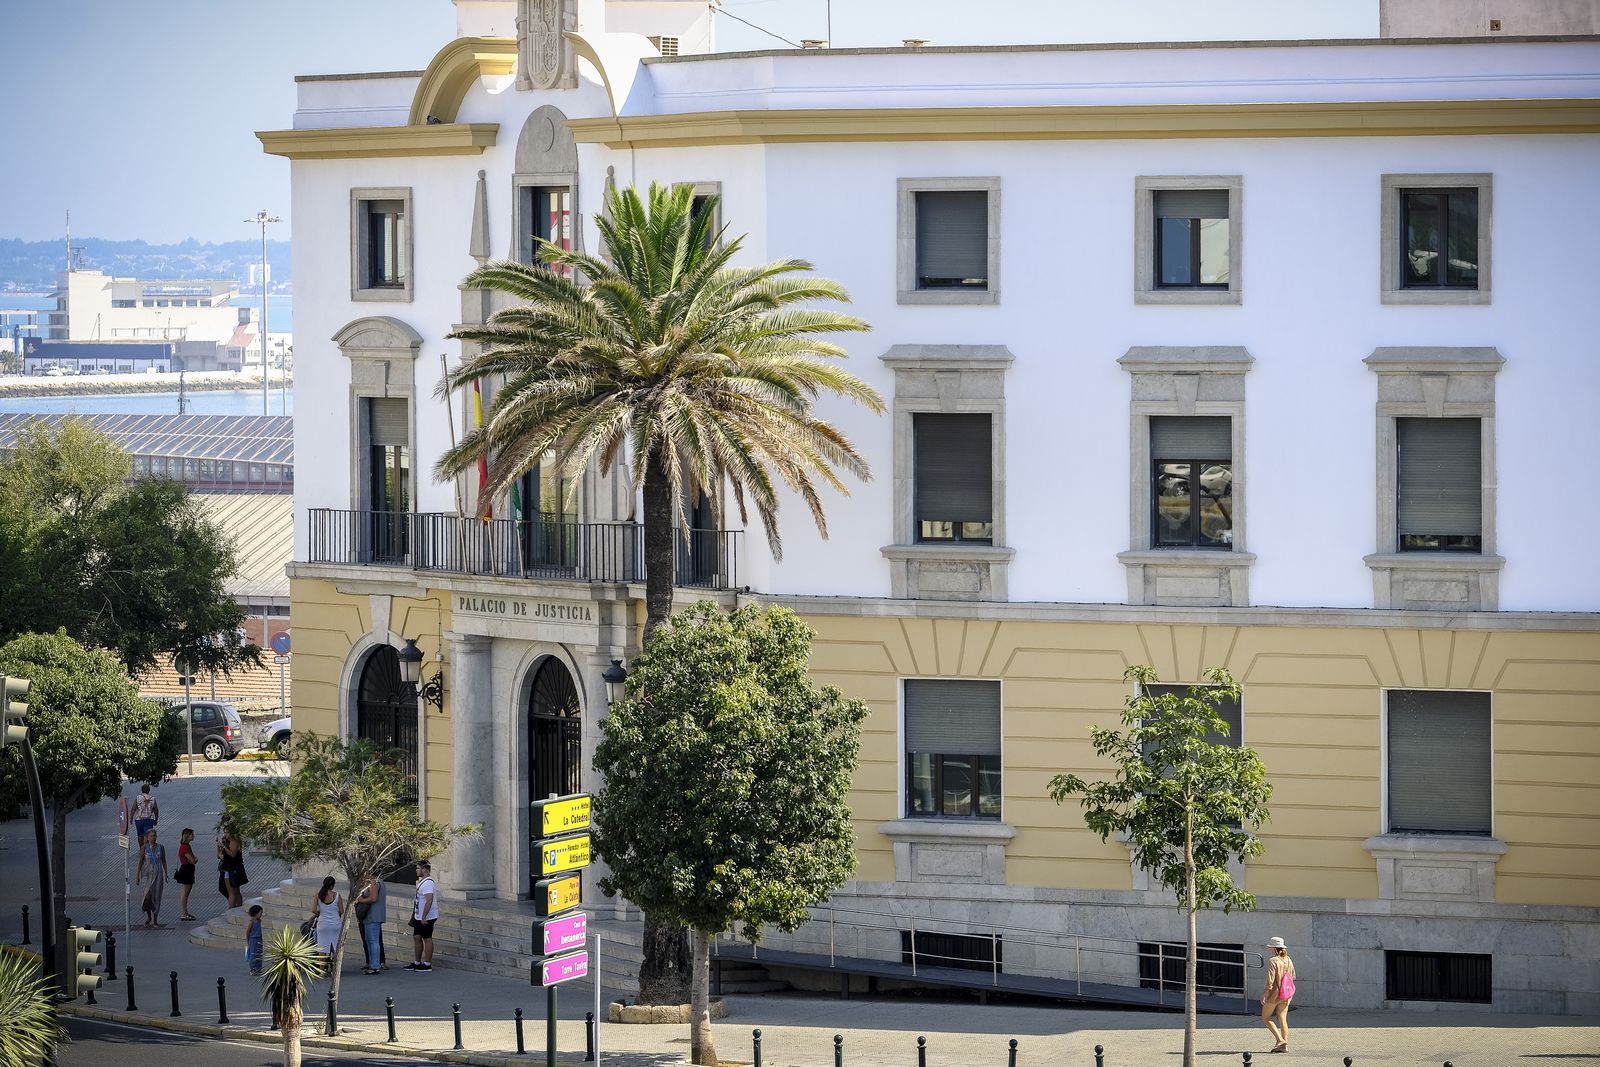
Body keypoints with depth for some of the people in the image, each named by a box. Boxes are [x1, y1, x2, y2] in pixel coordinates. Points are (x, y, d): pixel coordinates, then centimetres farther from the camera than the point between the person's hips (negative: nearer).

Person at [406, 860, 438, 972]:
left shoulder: (428, 883, -20)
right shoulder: (422, 882, 15)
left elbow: (429, 901, -27)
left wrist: (424, 917, -28)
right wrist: (415, 915, 24)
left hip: (427, 917, -10)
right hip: (419, 917, 10)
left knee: (427, 939, -4)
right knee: (417, 938, 13)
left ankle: (427, 964, 2)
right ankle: (417, 963, 20)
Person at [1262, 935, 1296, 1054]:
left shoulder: (1273, 961, -18)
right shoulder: (1288, 960, 4)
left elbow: (1270, 980, -20)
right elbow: (1293, 976, 14)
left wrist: (1264, 995, -15)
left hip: (1274, 993, -7)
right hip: (1286, 995, 7)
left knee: (1266, 1017, 8)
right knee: (1282, 1019, 11)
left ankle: (1280, 1039, -5)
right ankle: (1285, 1044, 6)